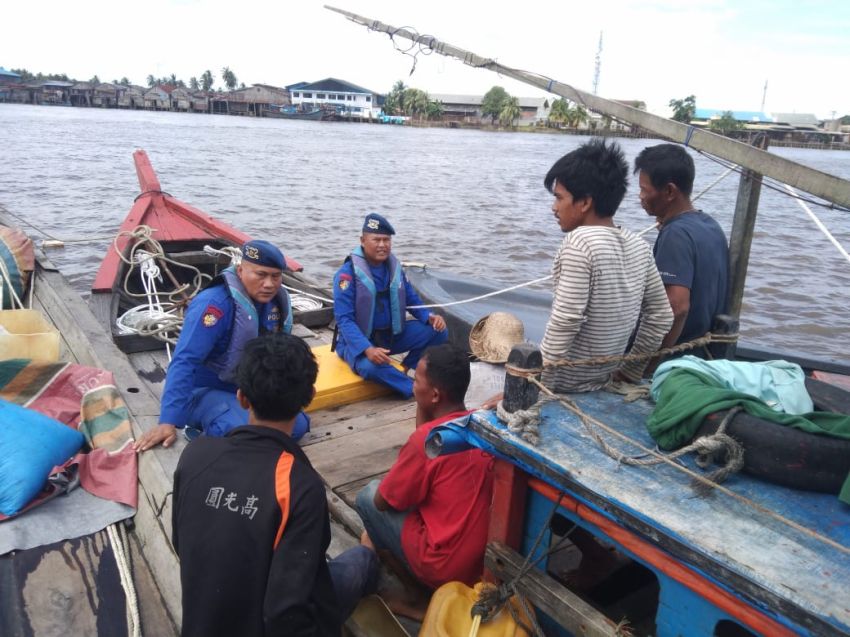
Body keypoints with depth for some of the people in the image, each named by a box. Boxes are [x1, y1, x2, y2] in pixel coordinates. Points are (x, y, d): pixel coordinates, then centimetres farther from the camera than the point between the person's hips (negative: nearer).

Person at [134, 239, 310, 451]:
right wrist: (169, 422, -36)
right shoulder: (215, 304, -28)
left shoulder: (278, 301, -6)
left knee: (297, 426, -7)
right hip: (206, 389, -7)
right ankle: (209, 428, 1)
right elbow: (184, 362, -32)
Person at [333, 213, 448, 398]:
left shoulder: (395, 268, 2)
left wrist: (430, 317, -11)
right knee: (370, 366, -39)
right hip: (359, 340, -6)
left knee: (438, 330, -10)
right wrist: (368, 349, -38)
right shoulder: (348, 273, -18)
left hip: (392, 335, 6)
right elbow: (344, 320, -23)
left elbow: (412, 301, 12)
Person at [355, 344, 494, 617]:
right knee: (414, 488, 23)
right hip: (487, 556, 7)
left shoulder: (426, 440, -24)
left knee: (368, 496, 8)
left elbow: (383, 502, -6)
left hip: (445, 569, -7)